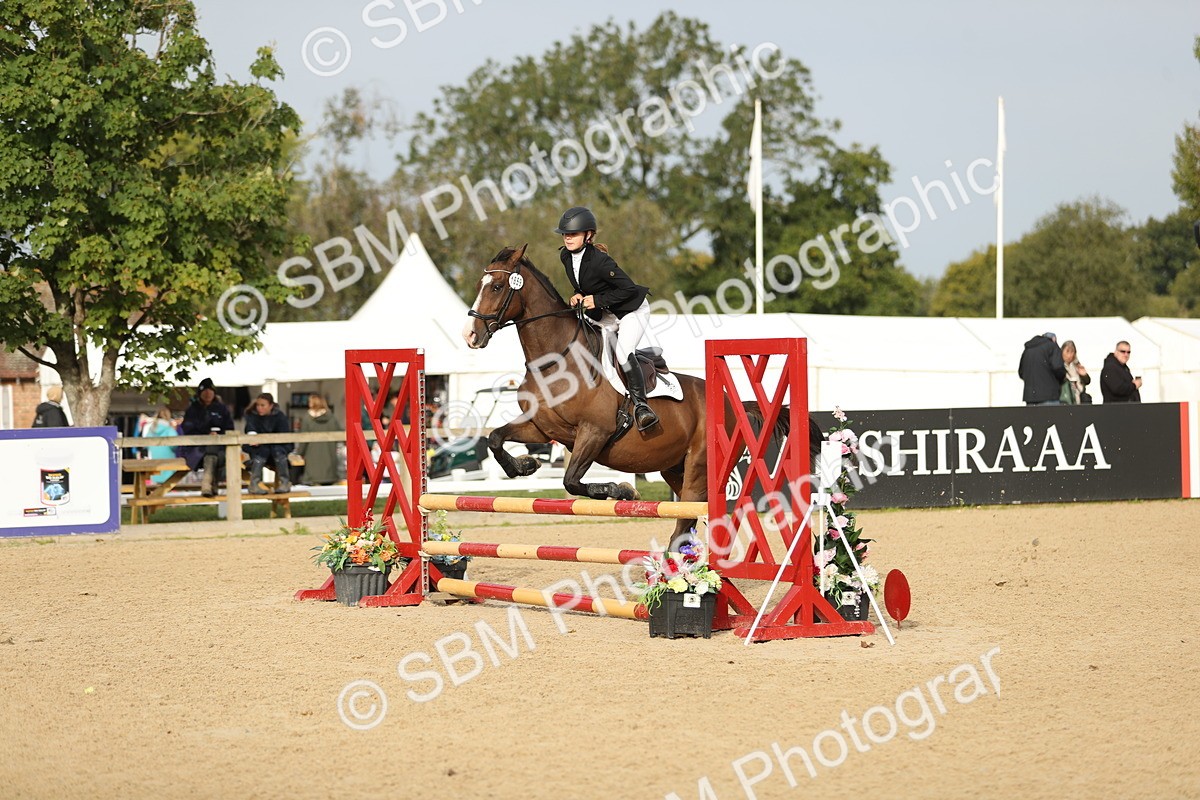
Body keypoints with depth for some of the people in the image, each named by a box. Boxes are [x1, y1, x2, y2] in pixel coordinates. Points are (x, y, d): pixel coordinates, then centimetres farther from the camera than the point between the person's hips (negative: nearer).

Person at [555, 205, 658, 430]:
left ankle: (640, 404, -24)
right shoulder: (565, 256, -4)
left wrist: (598, 300, -25)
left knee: (623, 352, -28)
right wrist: (579, 296, -8)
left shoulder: (599, 260, -29)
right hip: (605, 315, 9)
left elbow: (629, 289, -28)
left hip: (632, 310, -9)